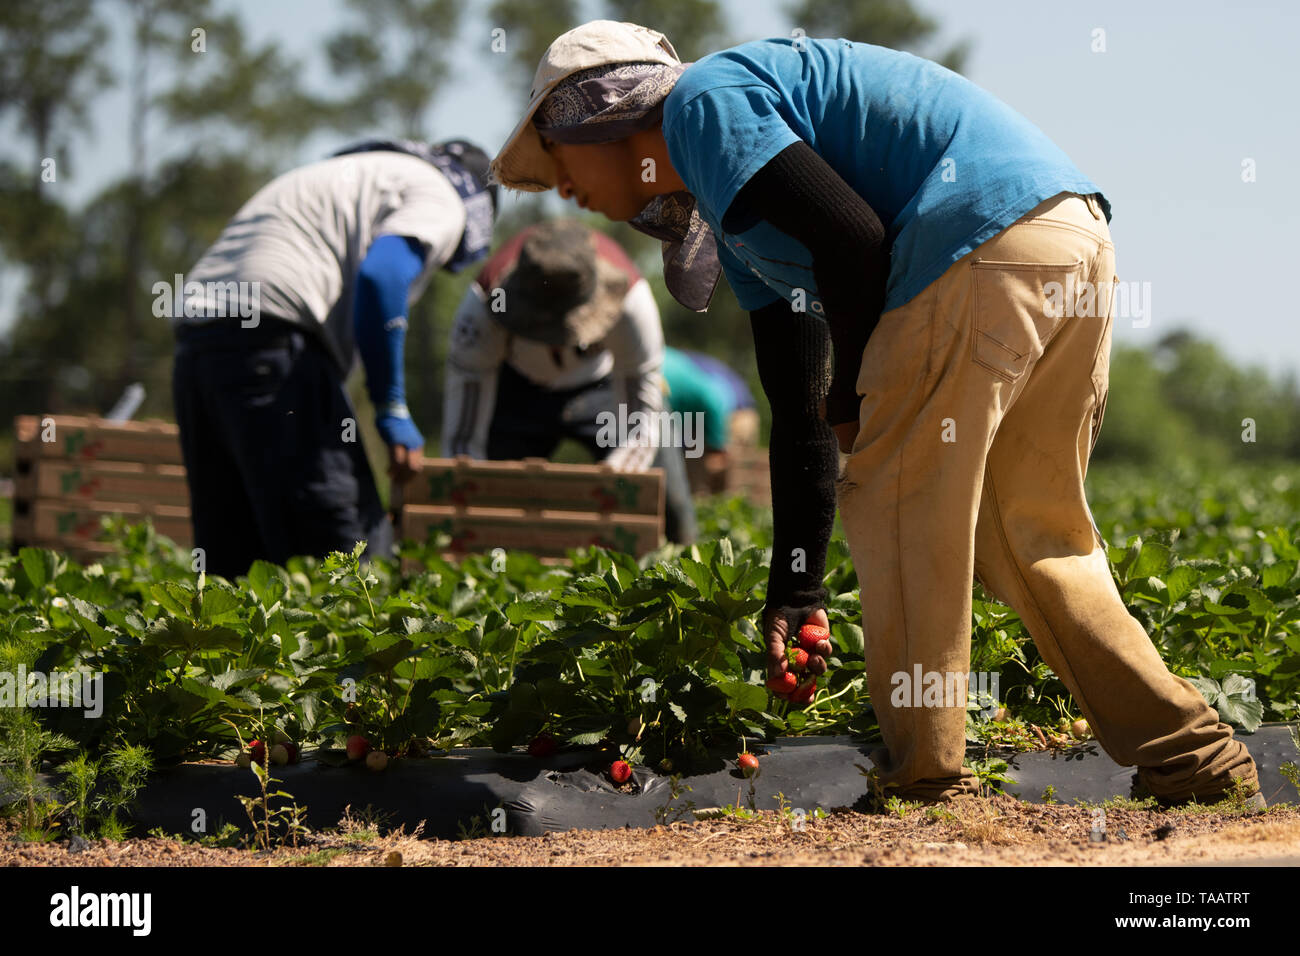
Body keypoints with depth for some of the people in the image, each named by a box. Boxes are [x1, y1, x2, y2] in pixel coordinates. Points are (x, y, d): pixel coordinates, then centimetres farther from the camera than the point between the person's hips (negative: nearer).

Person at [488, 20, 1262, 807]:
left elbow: (850, 236, -12)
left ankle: (923, 785, 5)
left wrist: (854, 396, 3)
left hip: (988, 237, -10)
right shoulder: (730, 219, 29)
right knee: (1024, 532, 17)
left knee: (894, 506, 0)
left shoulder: (702, 102, 0)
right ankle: (1195, 758, 18)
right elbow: (798, 413, 29)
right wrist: (796, 593, 27)